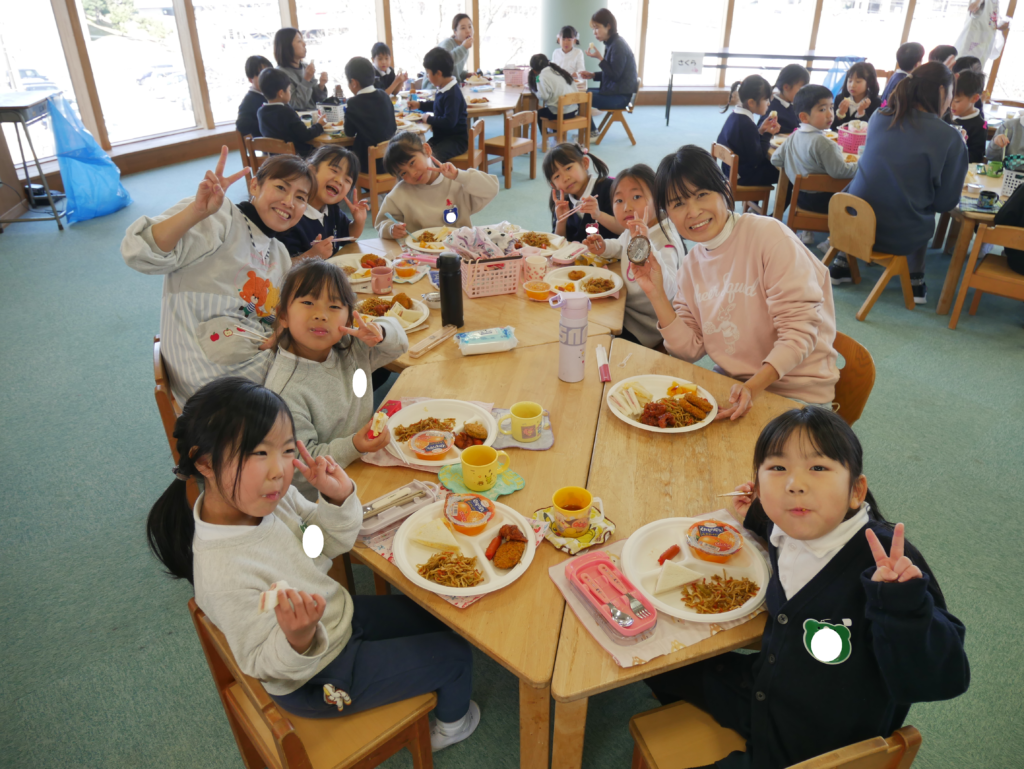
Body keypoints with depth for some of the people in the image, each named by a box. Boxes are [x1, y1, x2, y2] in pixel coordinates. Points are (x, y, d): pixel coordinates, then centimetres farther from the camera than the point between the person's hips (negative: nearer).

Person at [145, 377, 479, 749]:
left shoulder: (269, 496, -18)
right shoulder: (225, 577, -39)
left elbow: (331, 545, -1)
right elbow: (264, 666, -24)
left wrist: (339, 498, -21)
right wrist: (298, 639, -46)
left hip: (339, 616, 7)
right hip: (319, 682, -7)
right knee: (455, 653, 7)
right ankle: (452, 722, 41)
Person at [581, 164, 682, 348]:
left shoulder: (665, 241, -29)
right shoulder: (632, 231, -3)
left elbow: (666, 292, -45)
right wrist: (604, 247, -1)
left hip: (644, 330, -8)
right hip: (626, 307, 8)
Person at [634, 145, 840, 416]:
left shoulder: (768, 235, -14)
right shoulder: (690, 265, 5)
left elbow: (799, 332, -18)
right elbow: (690, 350, 1)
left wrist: (753, 387, -31)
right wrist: (656, 294, -8)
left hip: (795, 392, -6)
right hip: (730, 383, 6)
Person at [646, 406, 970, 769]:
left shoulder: (889, 562, -30)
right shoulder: (787, 531, -11)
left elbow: (940, 680, -30)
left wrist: (901, 602, -44)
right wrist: (756, 517, 2)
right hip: (763, 693, 6)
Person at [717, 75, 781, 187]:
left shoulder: (735, 116, 3)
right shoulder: (746, 125, -25)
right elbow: (756, 160, -20)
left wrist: (760, 130, 3)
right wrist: (768, 135, -12)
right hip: (743, 176, -10)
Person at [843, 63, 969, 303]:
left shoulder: (879, 118, 2)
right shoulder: (950, 137, -10)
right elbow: (946, 202, -4)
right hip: (900, 237, -2)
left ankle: (841, 265, 31)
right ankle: (916, 282, 28)